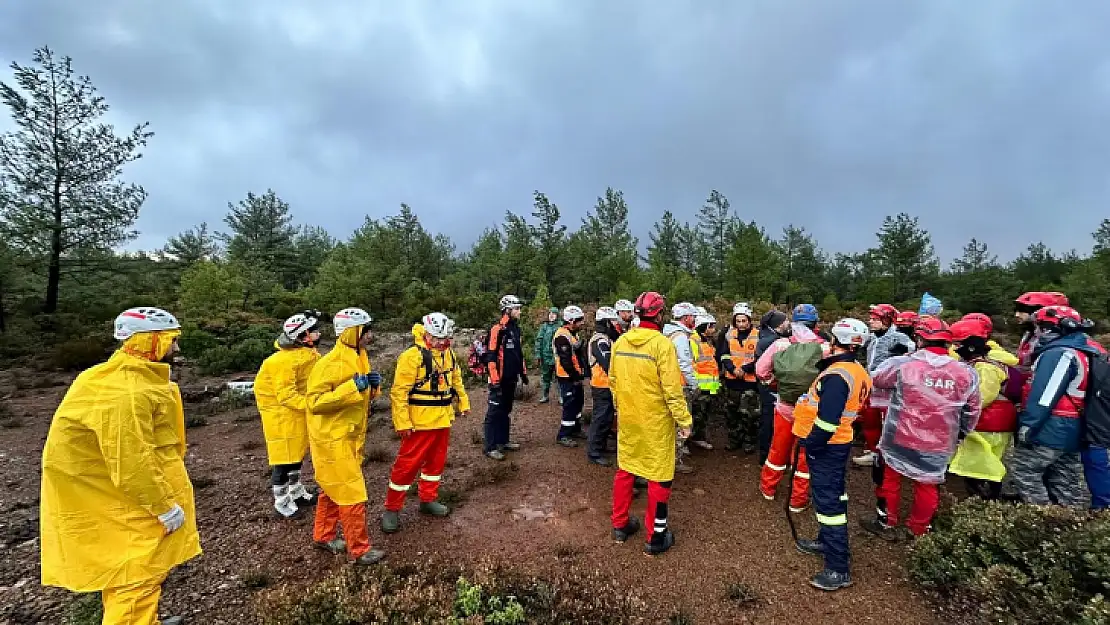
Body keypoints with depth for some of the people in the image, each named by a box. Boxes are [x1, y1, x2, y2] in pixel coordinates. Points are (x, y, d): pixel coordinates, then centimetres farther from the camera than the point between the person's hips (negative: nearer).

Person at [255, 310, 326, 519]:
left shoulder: (308, 354, 1)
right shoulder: (285, 360, -27)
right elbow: (286, 395, -27)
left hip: (297, 412, 9)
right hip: (281, 413, -9)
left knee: (297, 454, 19)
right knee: (284, 459, 2)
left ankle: (297, 493, 35)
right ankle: (282, 503, 18)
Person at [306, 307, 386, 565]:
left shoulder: (359, 358, 6)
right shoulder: (330, 364, -22)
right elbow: (315, 403, -25)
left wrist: (373, 385, -7)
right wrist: (351, 387, -32)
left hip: (350, 437, 9)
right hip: (333, 440, -9)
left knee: (333, 489, 22)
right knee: (352, 494, -1)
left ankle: (324, 536, 39)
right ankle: (359, 550, 13)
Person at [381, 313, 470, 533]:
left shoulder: (449, 354, 6)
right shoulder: (412, 355, -18)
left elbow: (456, 379, 20)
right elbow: (398, 391, -19)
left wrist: (463, 402, 16)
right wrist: (402, 422, -20)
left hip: (442, 421, 7)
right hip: (420, 422, -7)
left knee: (436, 461, 17)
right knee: (408, 463, 0)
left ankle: (428, 500, 34)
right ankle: (391, 509, 16)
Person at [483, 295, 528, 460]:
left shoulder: (516, 328, 12)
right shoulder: (498, 329, -15)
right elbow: (491, 357, -18)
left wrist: (523, 373, 19)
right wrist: (495, 381, -20)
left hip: (511, 379, 9)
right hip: (500, 380, -9)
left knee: (506, 411, 17)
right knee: (495, 412, -2)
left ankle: (503, 441, 29)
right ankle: (490, 447, 6)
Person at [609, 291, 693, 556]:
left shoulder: (620, 342, -1)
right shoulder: (662, 344, -19)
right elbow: (672, 389, -19)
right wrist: (684, 419, -8)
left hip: (627, 419, 6)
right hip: (655, 422, -5)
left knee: (625, 469, 19)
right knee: (659, 477, 9)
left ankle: (620, 525, 33)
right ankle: (656, 537, 21)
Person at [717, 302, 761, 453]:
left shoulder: (757, 336, -5)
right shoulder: (729, 335, 6)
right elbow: (724, 355, 2)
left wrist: (745, 369, -17)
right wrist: (733, 369, -13)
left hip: (750, 380, -4)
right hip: (731, 379, 4)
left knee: (749, 414, 1)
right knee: (731, 412, 13)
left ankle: (749, 442, 18)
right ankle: (734, 440, 28)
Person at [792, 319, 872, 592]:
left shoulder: (837, 375, -26)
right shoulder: (856, 370, 5)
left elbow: (827, 420, -28)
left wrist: (811, 443, -17)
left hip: (827, 446, -10)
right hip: (840, 442, 10)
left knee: (828, 501, -2)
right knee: (834, 495, 21)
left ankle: (839, 568, 7)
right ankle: (828, 542, 38)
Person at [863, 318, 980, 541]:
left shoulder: (901, 364, -18)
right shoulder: (966, 373, -6)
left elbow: (875, 379, 1)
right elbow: (972, 412, 6)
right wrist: (958, 435, 20)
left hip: (900, 439, -3)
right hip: (939, 445, 3)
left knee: (891, 478, 16)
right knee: (927, 486, 20)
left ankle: (887, 524, 30)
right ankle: (919, 530, 35)